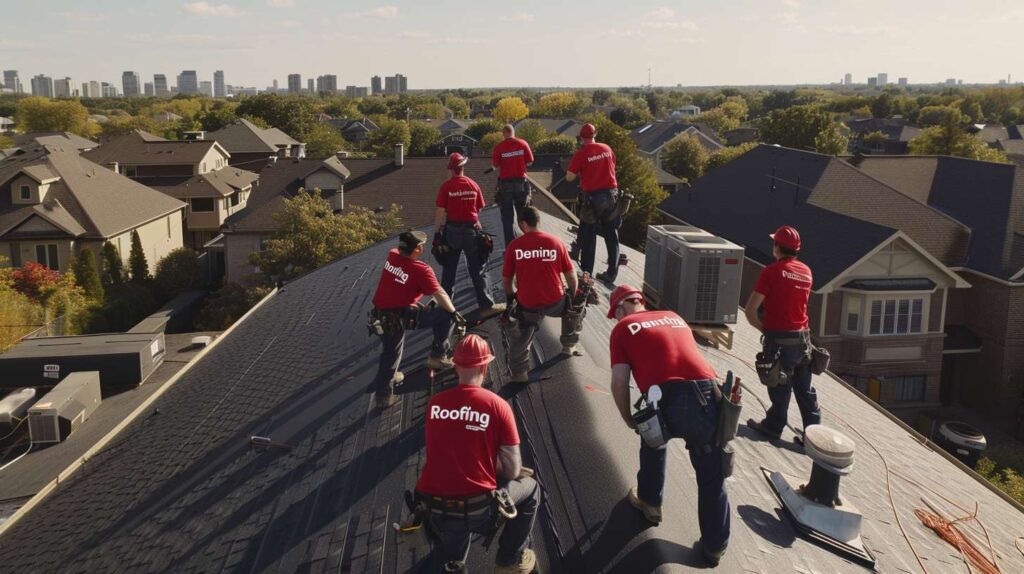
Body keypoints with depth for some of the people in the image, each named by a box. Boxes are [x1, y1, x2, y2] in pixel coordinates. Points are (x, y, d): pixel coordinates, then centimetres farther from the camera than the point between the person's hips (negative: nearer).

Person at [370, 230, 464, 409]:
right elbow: (440, 294, -12)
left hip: (381, 314, 7)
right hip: (402, 315, -7)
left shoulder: (391, 256, 0)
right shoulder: (421, 270, -17)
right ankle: (437, 356, 14)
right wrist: (453, 312, 2)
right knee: (446, 315, 5)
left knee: (390, 352, 25)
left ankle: (383, 394, 34)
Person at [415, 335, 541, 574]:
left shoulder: (434, 403, 0)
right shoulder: (497, 406, -10)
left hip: (434, 510, 5)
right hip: (477, 510, -5)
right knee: (531, 488, 27)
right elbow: (512, 470, -6)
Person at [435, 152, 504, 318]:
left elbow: (440, 212, -10)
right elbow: (479, 210, 4)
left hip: (452, 230, -1)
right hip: (472, 230, 1)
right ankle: (486, 305, 2)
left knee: (449, 270, 13)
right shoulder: (473, 185, -3)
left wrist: (436, 232, -2)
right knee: (477, 270, 5)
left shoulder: (446, 187, -9)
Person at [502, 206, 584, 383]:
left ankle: (519, 374, 20)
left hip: (527, 305, 0)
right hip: (556, 302, 1)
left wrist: (511, 298, 22)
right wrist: (573, 297, 19)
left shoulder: (514, 245, -4)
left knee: (518, 340, 24)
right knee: (575, 306, 33)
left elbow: (506, 279, 3)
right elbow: (571, 277, 2)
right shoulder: (556, 242, -2)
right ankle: (570, 345, 36)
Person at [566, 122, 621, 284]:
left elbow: (569, 177, -8)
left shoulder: (580, 153, -9)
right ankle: (612, 273, 16)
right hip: (611, 194, 4)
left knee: (588, 237, 6)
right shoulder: (607, 149, 5)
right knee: (611, 236, 12)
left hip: (593, 197, -4)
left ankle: (586, 273, 8)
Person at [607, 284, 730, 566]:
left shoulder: (623, 328, 14)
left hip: (669, 402, -3)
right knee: (712, 478, 18)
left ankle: (649, 501, 45)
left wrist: (630, 421, 20)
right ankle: (715, 545, 31)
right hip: (709, 397, 3)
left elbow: (619, 383, 5)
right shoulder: (674, 317, 28)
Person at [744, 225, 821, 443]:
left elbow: (750, 310, -13)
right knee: (805, 389, 13)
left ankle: (773, 427, 24)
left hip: (779, 339, -5)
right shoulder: (806, 272, 8)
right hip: (802, 337, 6)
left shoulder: (772, 271, -12)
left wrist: (763, 328, 3)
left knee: (780, 387, 8)